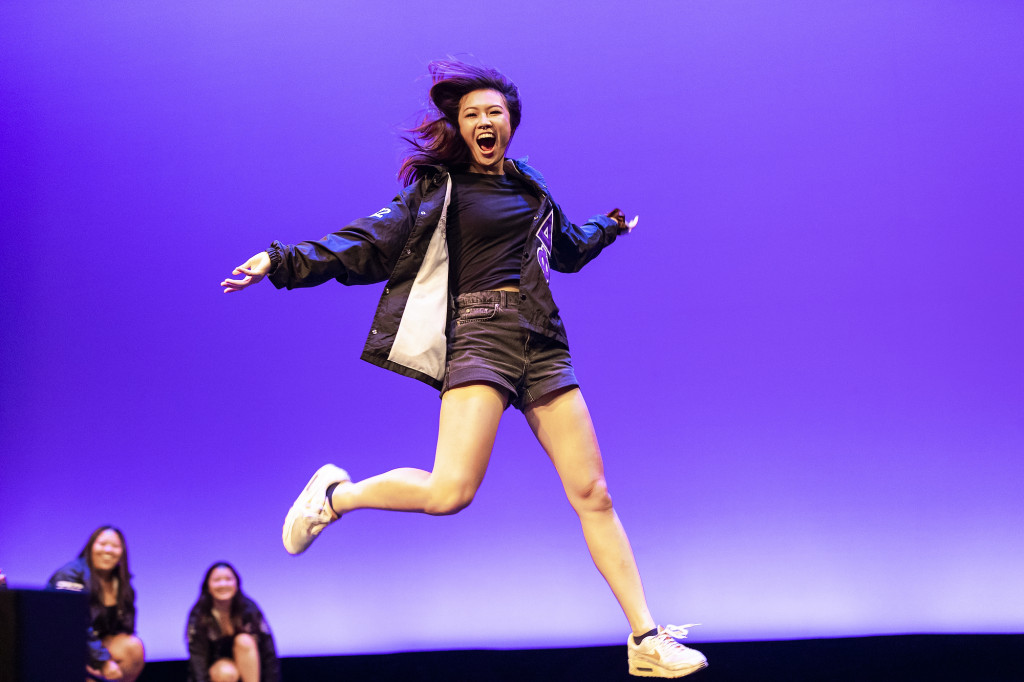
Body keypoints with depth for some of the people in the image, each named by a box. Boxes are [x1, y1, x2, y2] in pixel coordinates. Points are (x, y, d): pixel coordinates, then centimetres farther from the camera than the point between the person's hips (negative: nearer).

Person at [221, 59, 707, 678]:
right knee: (450, 492, -24)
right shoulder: (438, 187, 7)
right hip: (480, 333, -5)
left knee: (592, 493, 0)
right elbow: (367, 246, 2)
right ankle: (337, 495, 3)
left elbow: (566, 249, 41)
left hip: (544, 343, 5)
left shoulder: (531, 190, 21)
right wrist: (283, 261, -7)